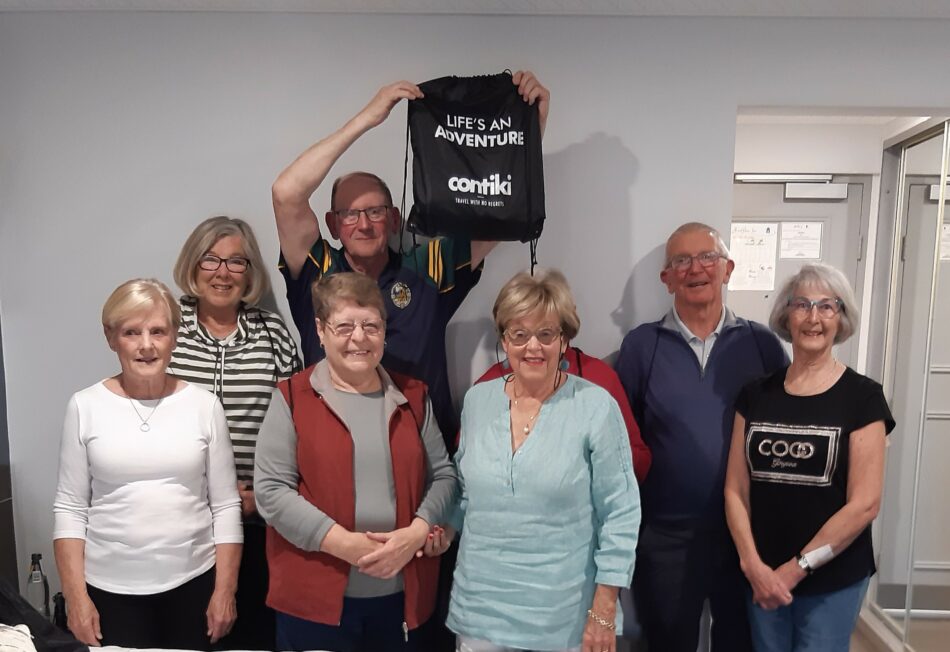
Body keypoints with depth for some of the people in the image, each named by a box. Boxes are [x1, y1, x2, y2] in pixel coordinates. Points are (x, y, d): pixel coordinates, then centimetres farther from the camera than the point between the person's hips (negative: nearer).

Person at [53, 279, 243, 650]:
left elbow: (226, 505, -2)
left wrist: (225, 591, -3)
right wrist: (76, 596, -4)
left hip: (193, 583, 0)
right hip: (110, 588, 0)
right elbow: (70, 508, 0)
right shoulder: (85, 407, -3)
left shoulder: (205, 405, -5)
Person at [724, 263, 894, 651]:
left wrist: (797, 567, -11)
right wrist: (753, 564, -10)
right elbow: (735, 490, 0)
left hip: (834, 579, -3)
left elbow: (864, 503, -12)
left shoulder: (862, 397, -8)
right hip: (762, 577, 3)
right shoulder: (756, 393, 0)